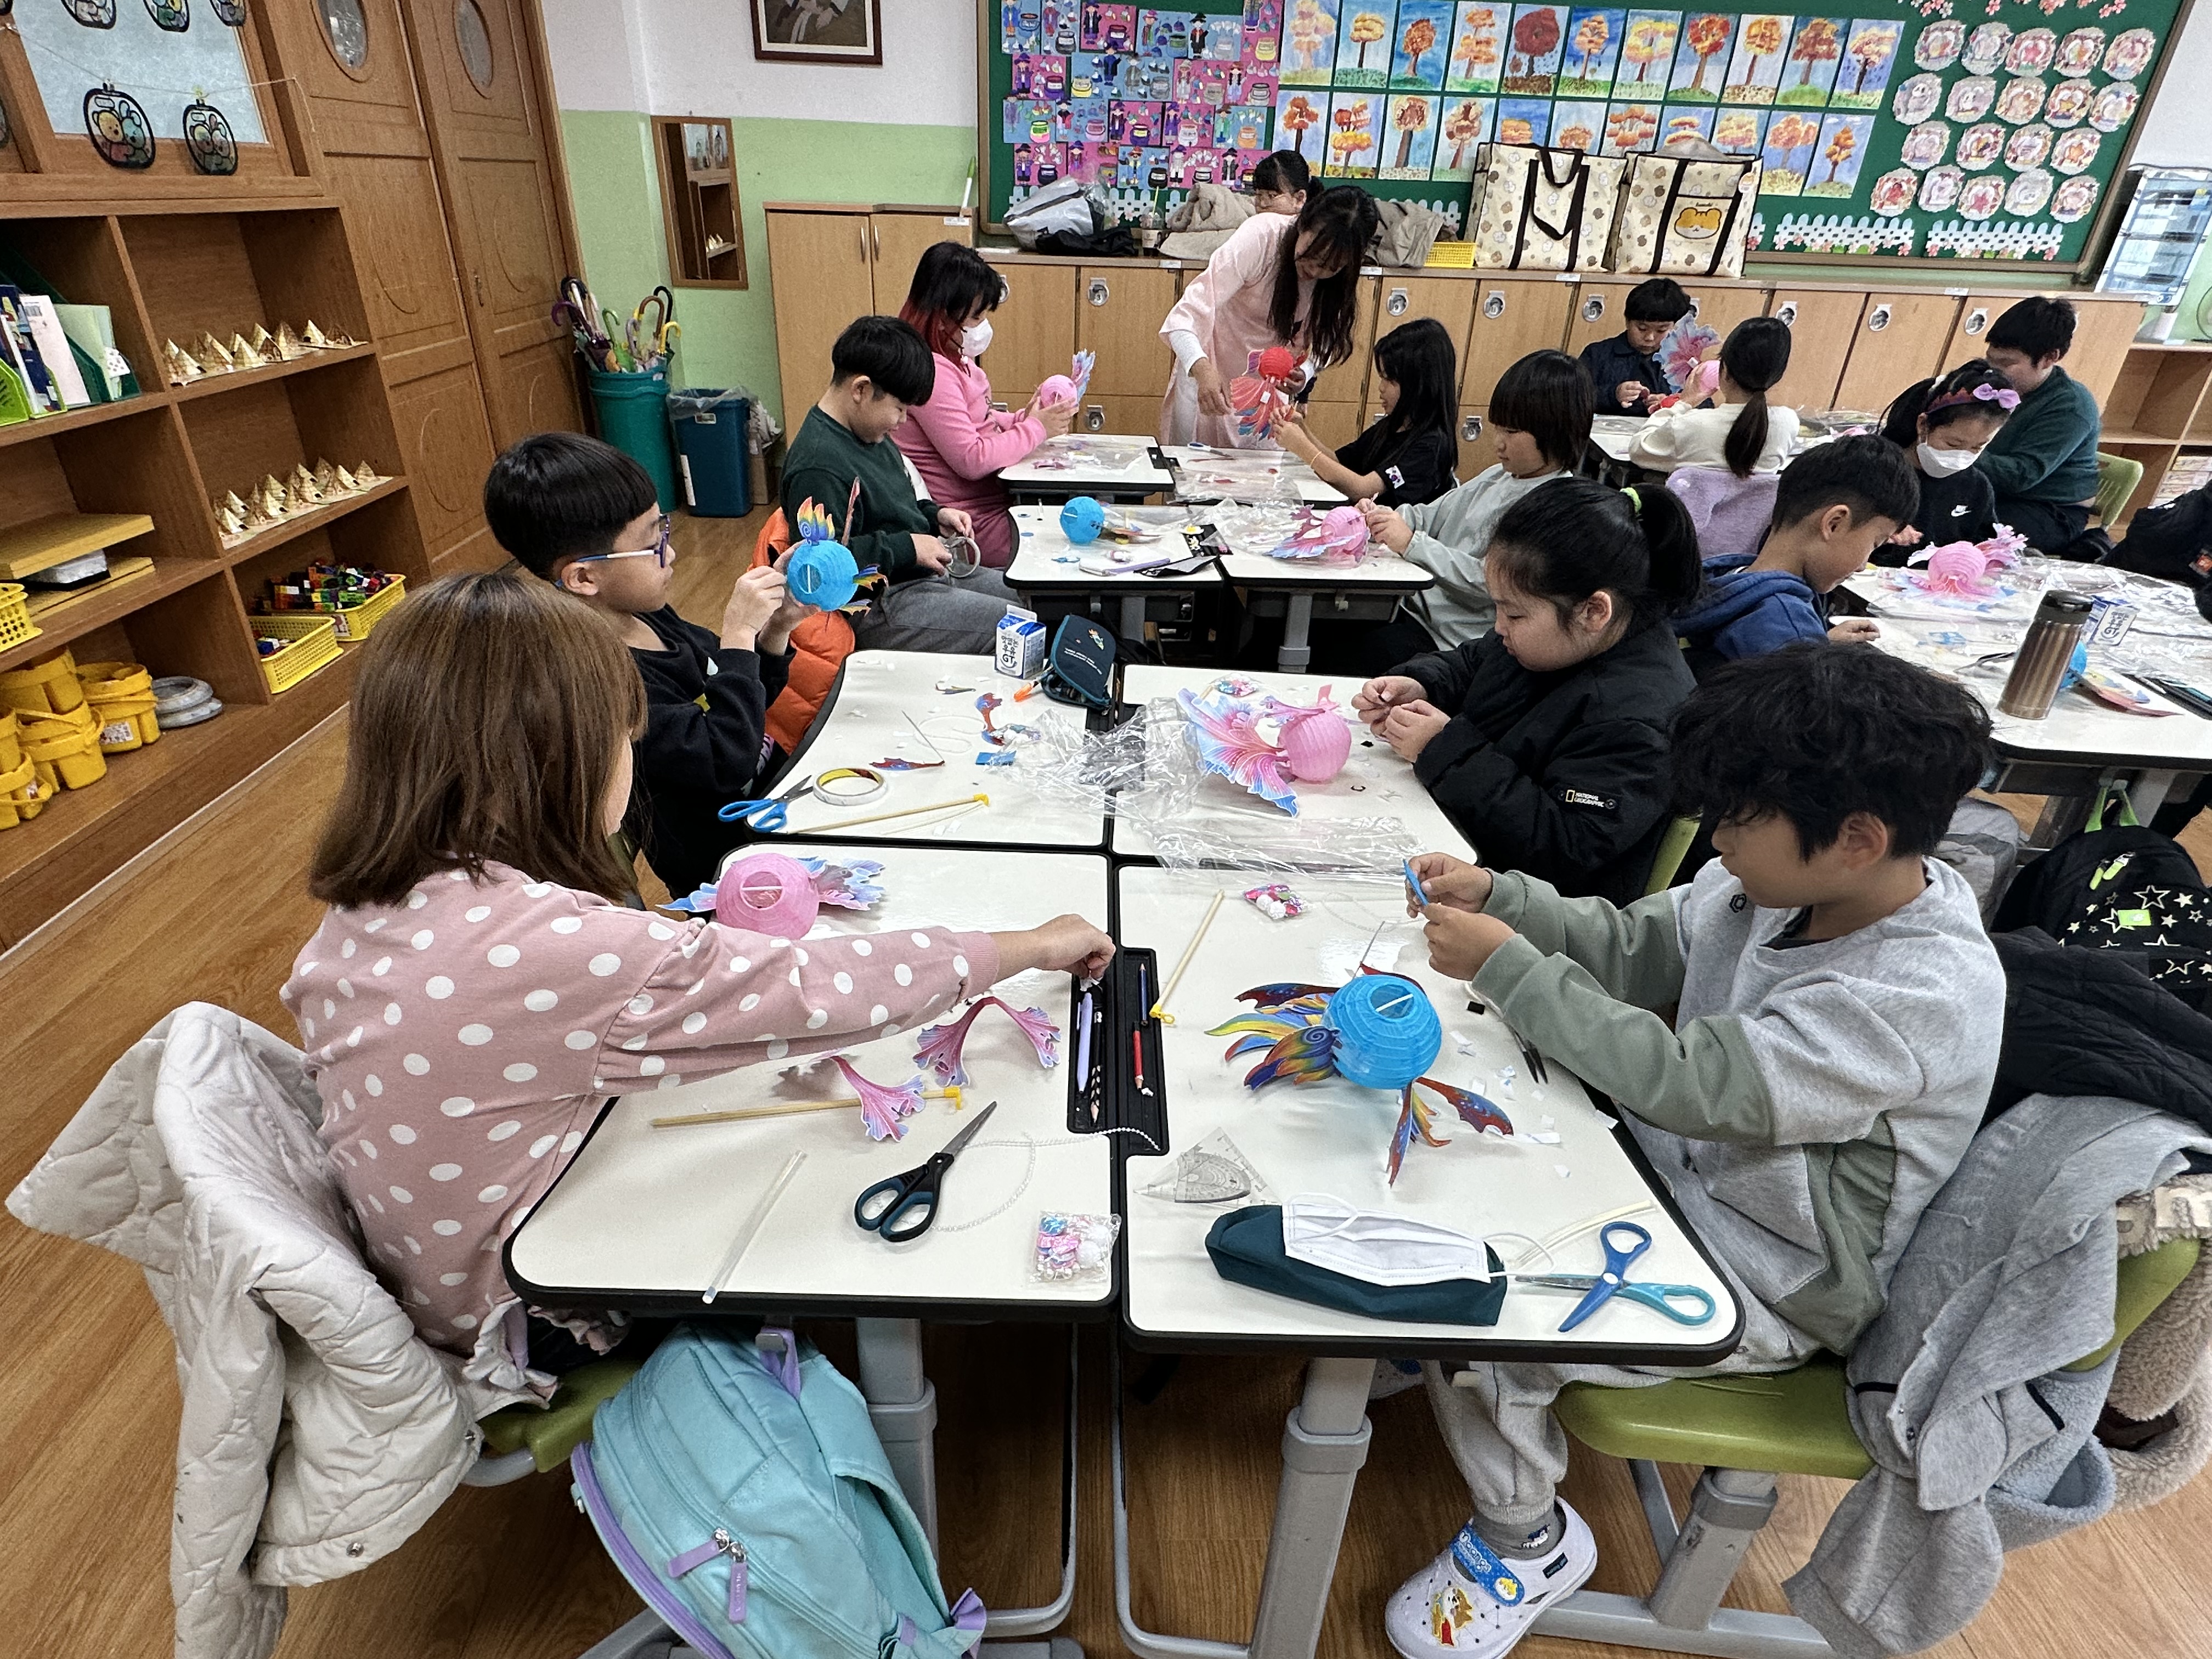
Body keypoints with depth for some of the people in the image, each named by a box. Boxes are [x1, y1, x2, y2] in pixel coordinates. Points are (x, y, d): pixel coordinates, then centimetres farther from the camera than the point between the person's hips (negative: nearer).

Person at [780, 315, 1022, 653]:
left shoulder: (869, 432, 11)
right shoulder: (818, 466, -22)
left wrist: (934, 515, 8)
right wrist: (906, 547, -22)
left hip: (927, 573, 11)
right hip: (881, 609, -11)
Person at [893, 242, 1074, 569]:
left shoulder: (954, 358, 12)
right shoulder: (930, 372, -21)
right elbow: (972, 460, -23)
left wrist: (1021, 418, 2)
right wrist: (1036, 428, -14)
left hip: (994, 500, 10)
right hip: (972, 526, -10)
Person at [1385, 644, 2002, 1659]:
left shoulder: (1924, 999, -32)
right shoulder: (1795, 877, -10)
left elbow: (1685, 1081, -34)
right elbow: (1634, 947, 1)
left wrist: (1504, 963, -31)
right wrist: (1498, 896, -14)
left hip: (1761, 1280, -7)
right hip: (1671, 1167, 8)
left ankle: (1529, 1541, 13)